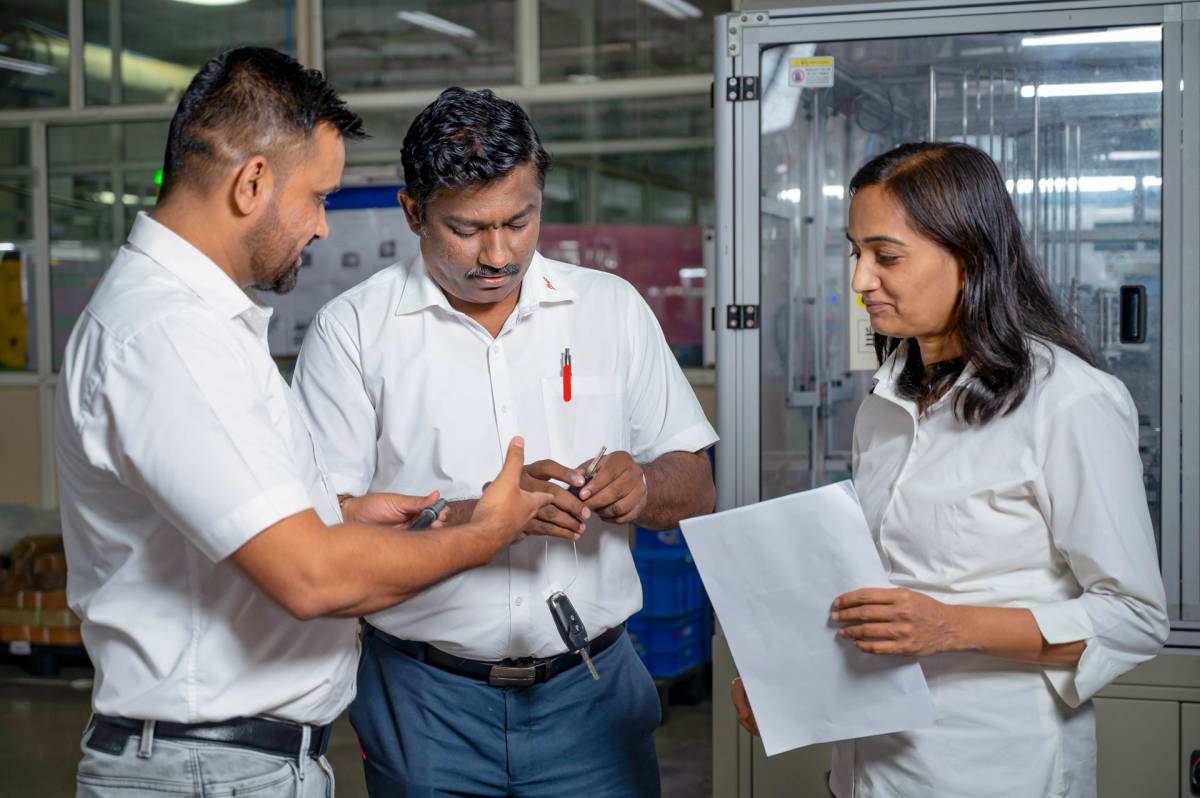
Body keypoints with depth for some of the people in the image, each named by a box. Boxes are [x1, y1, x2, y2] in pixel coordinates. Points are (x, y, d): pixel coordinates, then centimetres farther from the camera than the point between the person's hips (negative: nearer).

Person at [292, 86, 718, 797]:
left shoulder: (614, 308, 5)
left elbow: (696, 490, 8)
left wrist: (643, 487, -15)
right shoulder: (352, 330, -4)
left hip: (593, 688, 2)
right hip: (426, 704, -2)